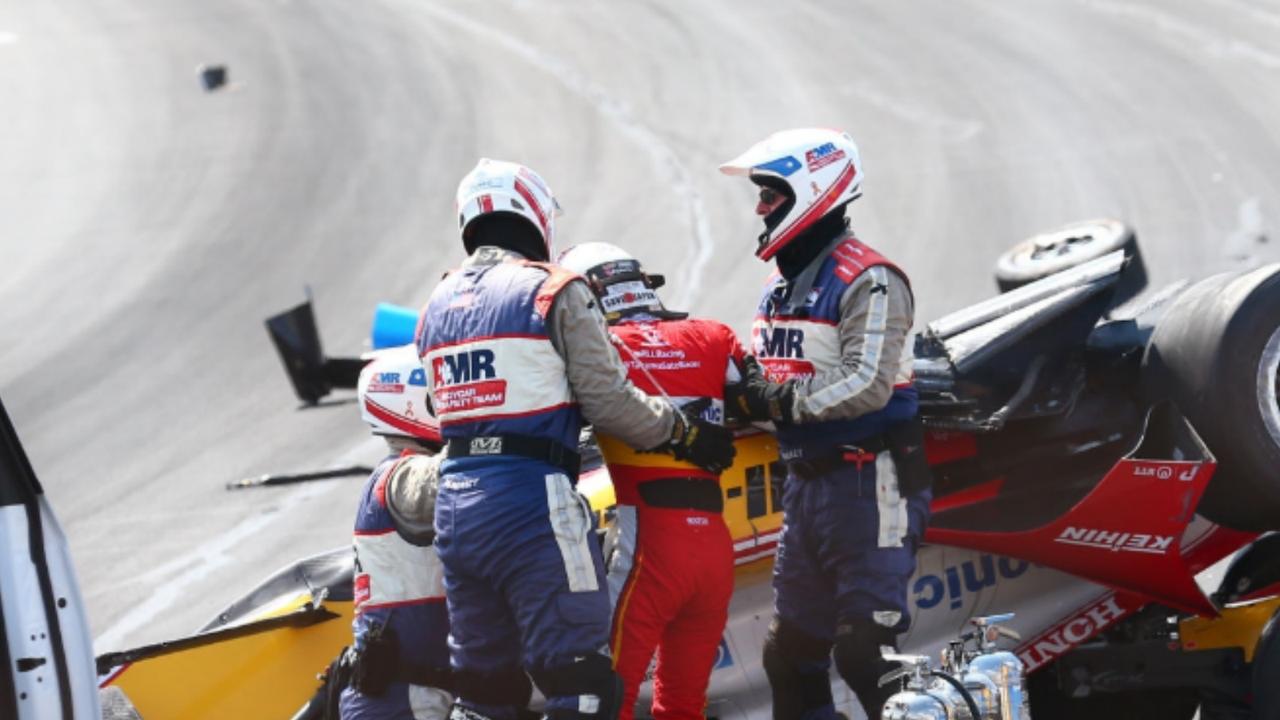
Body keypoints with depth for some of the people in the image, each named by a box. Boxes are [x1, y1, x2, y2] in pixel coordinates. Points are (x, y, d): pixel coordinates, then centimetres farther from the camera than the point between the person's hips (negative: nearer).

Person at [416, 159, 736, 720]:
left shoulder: (437, 306, 15)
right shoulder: (554, 291, -4)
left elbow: (447, 406, 15)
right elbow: (607, 400, -6)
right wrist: (684, 434, 7)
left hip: (454, 501, 7)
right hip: (532, 502, -7)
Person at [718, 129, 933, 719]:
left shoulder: (867, 282, -14)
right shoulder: (782, 283, 16)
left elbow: (867, 385, -24)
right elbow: (765, 380, 17)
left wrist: (779, 400, -22)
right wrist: (740, 391, -4)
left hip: (868, 480, -9)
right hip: (806, 481, 9)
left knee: (865, 649, -12)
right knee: (790, 649, 13)